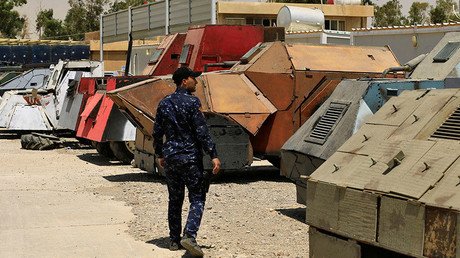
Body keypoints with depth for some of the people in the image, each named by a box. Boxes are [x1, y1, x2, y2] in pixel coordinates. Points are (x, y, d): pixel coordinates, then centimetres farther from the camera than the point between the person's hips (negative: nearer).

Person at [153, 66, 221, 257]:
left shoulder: (164, 103, 7)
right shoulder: (192, 102, -11)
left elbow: (157, 132, 11)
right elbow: (202, 132, -15)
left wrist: (160, 154, 23)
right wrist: (213, 155, -13)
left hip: (170, 157, 6)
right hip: (190, 157, -6)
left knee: (175, 199, 15)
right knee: (197, 198, 0)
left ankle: (174, 240, 17)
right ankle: (189, 235, -17)